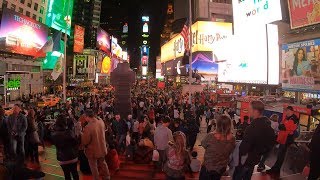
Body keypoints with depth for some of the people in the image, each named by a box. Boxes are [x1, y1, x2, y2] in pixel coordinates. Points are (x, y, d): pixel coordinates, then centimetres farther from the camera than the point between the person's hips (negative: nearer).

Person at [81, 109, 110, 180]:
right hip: (102, 148, 6)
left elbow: (85, 142, -22)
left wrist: (82, 135, -6)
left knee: (94, 167, 17)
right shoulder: (101, 122, -11)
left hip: (93, 151, -6)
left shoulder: (88, 127, -32)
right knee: (103, 163, 27)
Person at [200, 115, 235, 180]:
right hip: (221, 168, 3)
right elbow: (231, 152, -3)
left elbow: (203, 144, -11)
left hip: (208, 167, -3)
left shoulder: (210, 136, -32)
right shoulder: (232, 139, -20)